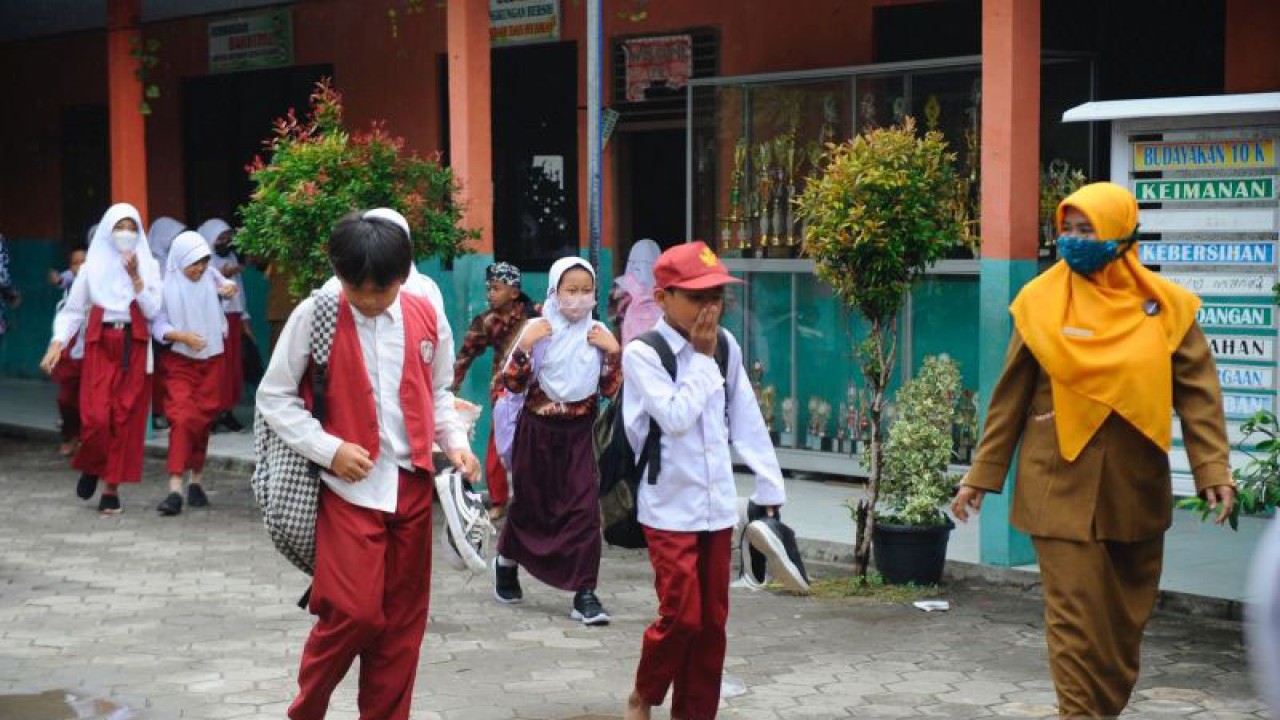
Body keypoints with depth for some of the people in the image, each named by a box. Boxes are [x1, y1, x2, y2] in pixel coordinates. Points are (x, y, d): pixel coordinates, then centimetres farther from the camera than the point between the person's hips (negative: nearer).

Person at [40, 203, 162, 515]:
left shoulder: (148, 265, 8)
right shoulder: (93, 266, 6)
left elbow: (152, 310, 0)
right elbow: (73, 310, 5)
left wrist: (135, 277, -10)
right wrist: (58, 342, -8)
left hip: (134, 348, 1)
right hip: (100, 347, -1)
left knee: (125, 419, -2)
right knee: (95, 417, -11)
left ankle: (112, 487, 8)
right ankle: (90, 466, 19)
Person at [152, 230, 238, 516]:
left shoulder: (210, 278, 1)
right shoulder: (167, 287, -10)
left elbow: (225, 287, 21)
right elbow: (158, 326, -11)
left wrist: (229, 288, -4)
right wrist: (183, 336, -29)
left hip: (211, 361, 4)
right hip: (179, 363, -4)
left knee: (203, 422, 8)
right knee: (182, 419, -15)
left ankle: (196, 482, 21)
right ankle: (175, 490, -20)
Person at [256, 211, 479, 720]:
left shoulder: (423, 316, 4)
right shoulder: (315, 315, -7)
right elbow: (274, 397, -3)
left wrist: (455, 441, 0)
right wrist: (330, 450, -13)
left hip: (411, 486, 4)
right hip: (348, 487, -4)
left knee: (402, 620, 8)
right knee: (354, 612, -11)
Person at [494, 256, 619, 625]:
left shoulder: (598, 333, 2)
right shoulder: (537, 329, -7)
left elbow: (610, 388, 4)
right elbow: (512, 383, -10)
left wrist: (613, 351, -10)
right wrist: (524, 345, -23)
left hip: (578, 432, 2)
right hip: (537, 429, -2)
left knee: (584, 508, -9)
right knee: (530, 504, 12)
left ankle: (584, 593, -5)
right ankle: (506, 562, 41)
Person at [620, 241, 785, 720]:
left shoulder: (725, 346, 5)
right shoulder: (642, 353, -10)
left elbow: (746, 420, 8)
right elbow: (676, 417, -22)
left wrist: (770, 485, 7)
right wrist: (701, 358, -13)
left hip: (719, 505, 5)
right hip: (670, 508, -5)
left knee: (712, 619, 9)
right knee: (681, 615, -7)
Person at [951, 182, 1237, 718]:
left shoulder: (1165, 306, 0)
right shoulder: (1042, 303, -2)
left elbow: (1197, 392, -1)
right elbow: (1010, 397, 3)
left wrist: (1213, 468, -13)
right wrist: (981, 475, 3)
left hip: (1137, 492, 2)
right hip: (1065, 489, -2)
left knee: (1127, 619, 12)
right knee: (1076, 618, -5)